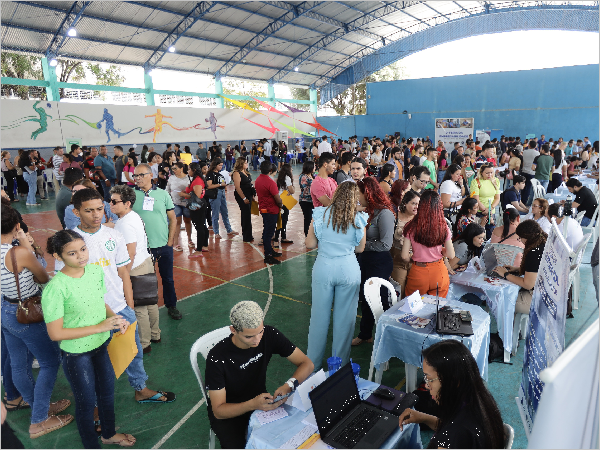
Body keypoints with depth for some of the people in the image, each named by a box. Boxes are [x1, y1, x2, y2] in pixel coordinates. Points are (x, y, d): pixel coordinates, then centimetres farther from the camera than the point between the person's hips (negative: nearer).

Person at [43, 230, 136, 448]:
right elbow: (55, 333, -23)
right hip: (76, 354, -6)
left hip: (103, 345, 6)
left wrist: (115, 317, -12)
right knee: (87, 401, 15)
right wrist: (99, 327, -26)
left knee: (107, 391, 24)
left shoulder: (96, 270, -10)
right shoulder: (55, 288, -28)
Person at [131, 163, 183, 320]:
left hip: (163, 246, 1)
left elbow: (173, 219, 4)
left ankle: (171, 306, 28)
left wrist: (170, 241, -2)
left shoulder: (162, 194, 1)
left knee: (168, 278, 11)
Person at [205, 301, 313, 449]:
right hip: (228, 410, -3)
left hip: (259, 397, 3)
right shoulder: (217, 357, -27)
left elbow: (307, 363, -13)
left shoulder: (269, 335, -18)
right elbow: (218, 411, -22)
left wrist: (289, 385, -33)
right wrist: (253, 405, -40)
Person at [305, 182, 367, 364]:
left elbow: (310, 244, -3)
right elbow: (360, 248, 5)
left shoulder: (321, 214, -5)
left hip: (323, 268, 1)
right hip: (349, 269, 0)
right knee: (344, 318, 12)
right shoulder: (359, 219, -5)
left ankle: (313, 363, 27)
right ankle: (341, 364, 26)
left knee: (319, 316, 13)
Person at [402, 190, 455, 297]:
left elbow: (404, 256, -10)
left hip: (418, 273, -1)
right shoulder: (443, 227, -9)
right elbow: (451, 255, -5)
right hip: (439, 272, 2)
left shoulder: (411, 227, -13)